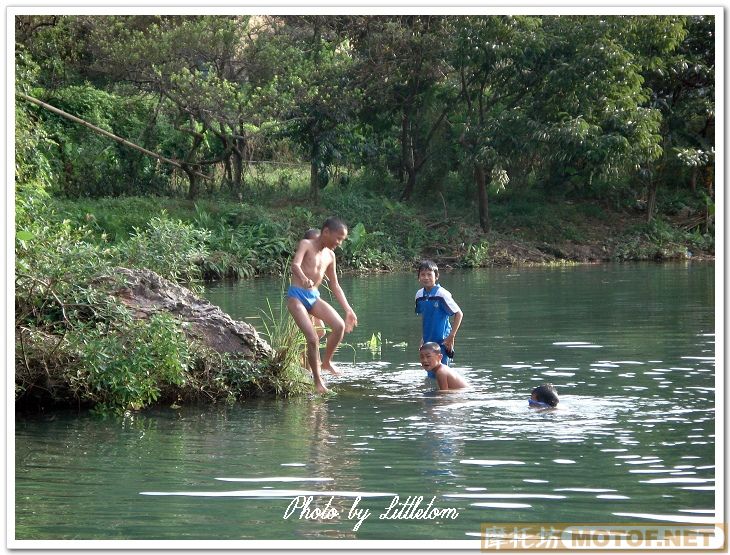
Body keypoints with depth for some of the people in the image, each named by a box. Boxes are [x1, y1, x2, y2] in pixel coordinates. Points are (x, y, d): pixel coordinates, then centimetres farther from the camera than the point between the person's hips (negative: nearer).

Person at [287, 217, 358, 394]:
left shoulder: (330, 256, 13)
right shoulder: (306, 245, -6)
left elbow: (335, 286, 21)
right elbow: (295, 264, -26)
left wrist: (348, 309, 15)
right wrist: (304, 278, -48)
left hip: (314, 297, 6)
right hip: (297, 295, -6)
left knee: (340, 326, -17)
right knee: (312, 338, -18)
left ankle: (326, 362, 5)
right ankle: (317, 381, -5)